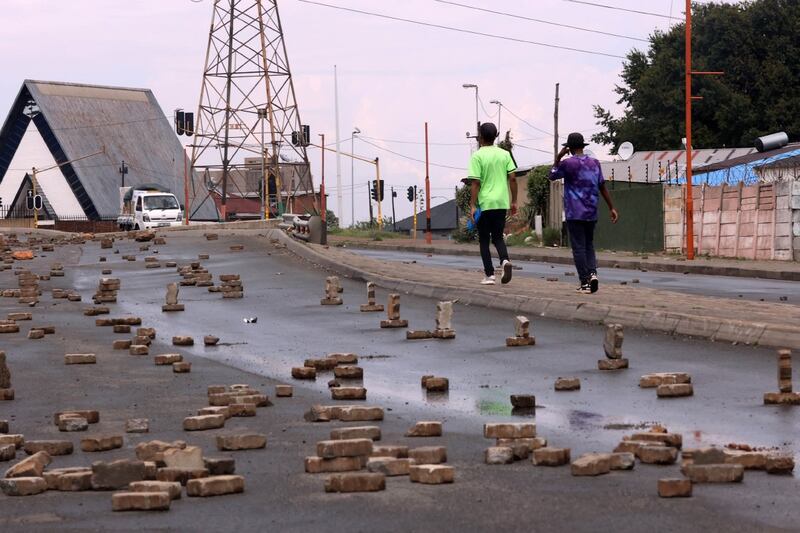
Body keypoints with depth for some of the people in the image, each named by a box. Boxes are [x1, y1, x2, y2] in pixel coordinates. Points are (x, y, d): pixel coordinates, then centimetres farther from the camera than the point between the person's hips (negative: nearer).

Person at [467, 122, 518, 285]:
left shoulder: (478, 156, -7)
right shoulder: (504, 154, 6)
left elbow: (475, 183, -12)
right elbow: (513, 179, 4)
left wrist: (473, 206, -10)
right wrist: (514, 201, 11)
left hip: (484, 204, -4)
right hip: (502, 203, 4)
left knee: (484, 240, 8)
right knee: (498, 237, 15)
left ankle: (489, 275, 2)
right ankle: (505, 260, -14)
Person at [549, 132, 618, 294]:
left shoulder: (568, 163, -8)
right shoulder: (594, 163, 5)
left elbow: (552, 176, 8)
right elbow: (602, 187, 6)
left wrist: (558, 157, 10)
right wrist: (612, 208, 9)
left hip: (574, 213, -4)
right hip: (591, 213, 4)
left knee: (579, 248, -1)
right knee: (589, 245, 15)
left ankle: (585, 283, -4)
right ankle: (592, 273, -8)